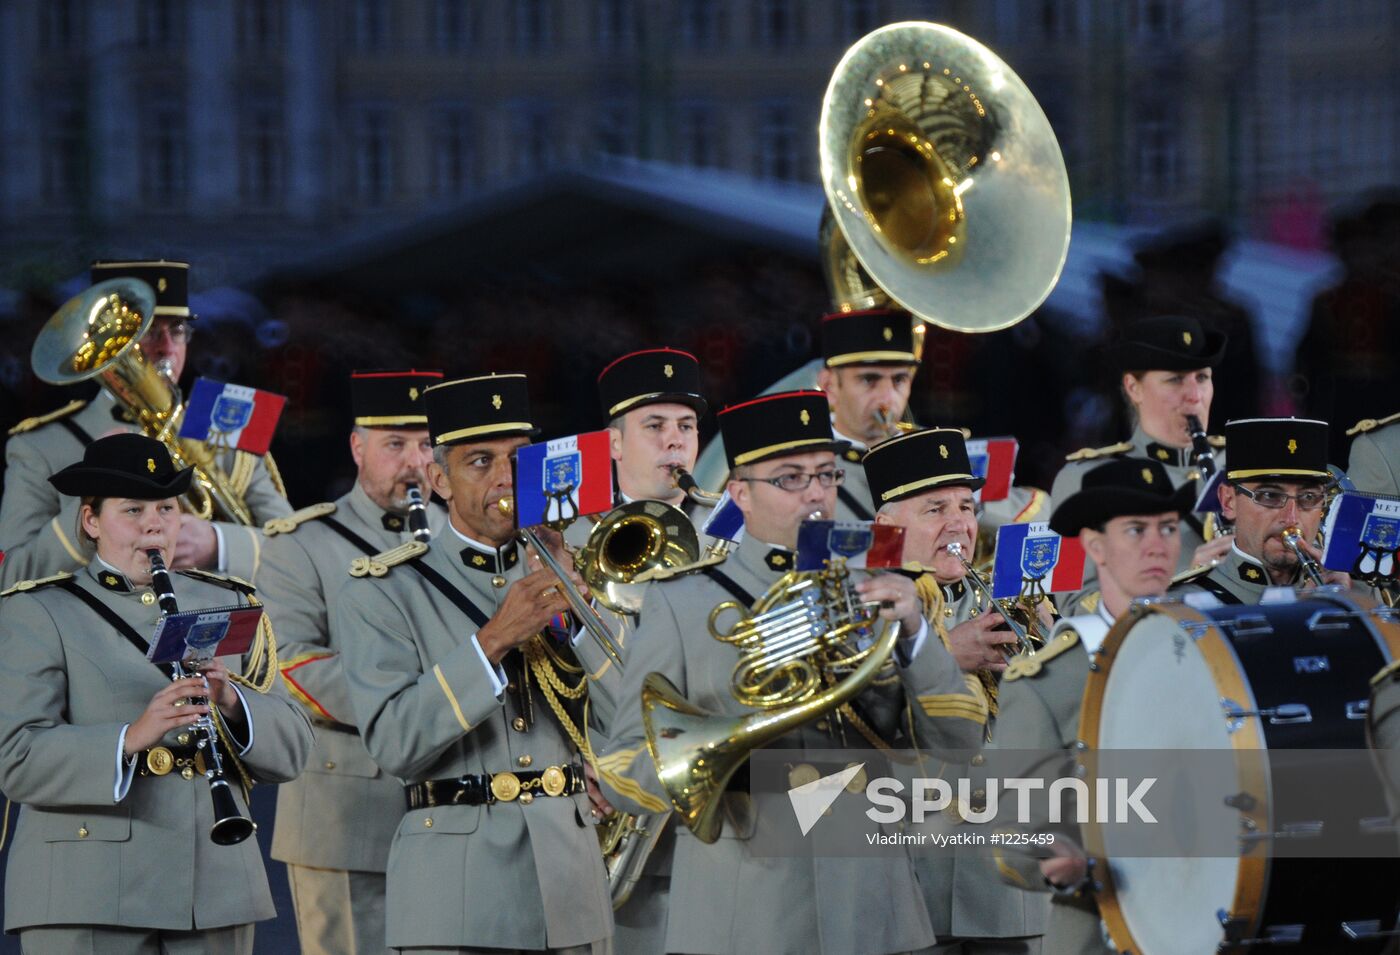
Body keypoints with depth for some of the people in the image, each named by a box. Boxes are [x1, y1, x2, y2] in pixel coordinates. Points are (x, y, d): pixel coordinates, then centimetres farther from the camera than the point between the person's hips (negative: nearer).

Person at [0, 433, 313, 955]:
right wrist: (130, 738, -23)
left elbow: (291, 750, 9)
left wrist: (232, 703, -11)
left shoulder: (227, 604, 16)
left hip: (216, 891, 4)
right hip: (89, 897, -4)